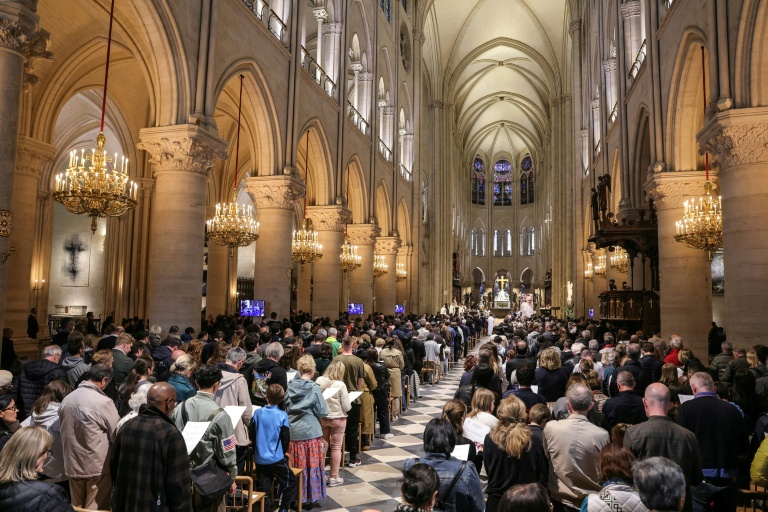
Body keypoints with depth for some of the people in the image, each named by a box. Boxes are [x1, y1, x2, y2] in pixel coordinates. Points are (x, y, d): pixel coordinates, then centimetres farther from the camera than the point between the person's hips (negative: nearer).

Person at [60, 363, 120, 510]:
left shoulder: (66, 399, -1)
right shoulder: (103, 402, -19)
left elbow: (63, 433, 11)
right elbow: (116, 435, -10)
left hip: (72, 465, 6)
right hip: (98, 465, -6)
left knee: (76, 508, 19)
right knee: (97, 508, 6)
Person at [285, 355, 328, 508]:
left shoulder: (290, 387, -1)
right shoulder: (314, 388, -12)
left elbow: (285, 408, 10)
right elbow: (322, 412, -8)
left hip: (292, 432, 4)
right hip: (310, 433, -4)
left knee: (294, 466, 13)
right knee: (311, 465, 8)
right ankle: (310, 498, 15)